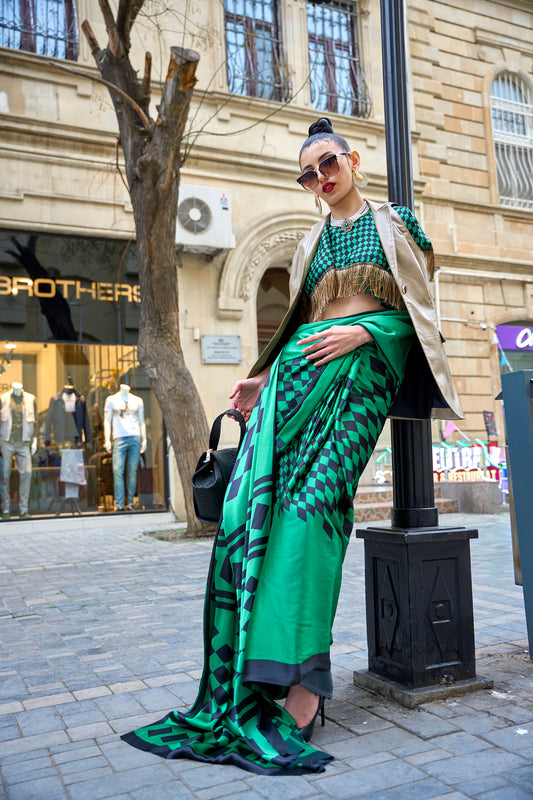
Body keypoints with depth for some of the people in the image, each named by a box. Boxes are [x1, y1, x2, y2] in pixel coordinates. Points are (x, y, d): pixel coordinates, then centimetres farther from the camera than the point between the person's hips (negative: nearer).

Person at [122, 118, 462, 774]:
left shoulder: (394, 223, 15)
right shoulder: (311, 244, 26)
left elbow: (415, 309, 7)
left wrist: (363, 331, -10)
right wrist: (264, 380, 12)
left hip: (364, 369, -4)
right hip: (301, 373, 4)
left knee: (313, 499, -22)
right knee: (252, 504, -14)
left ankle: (300, 698, -21)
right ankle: (245, 690, -10)